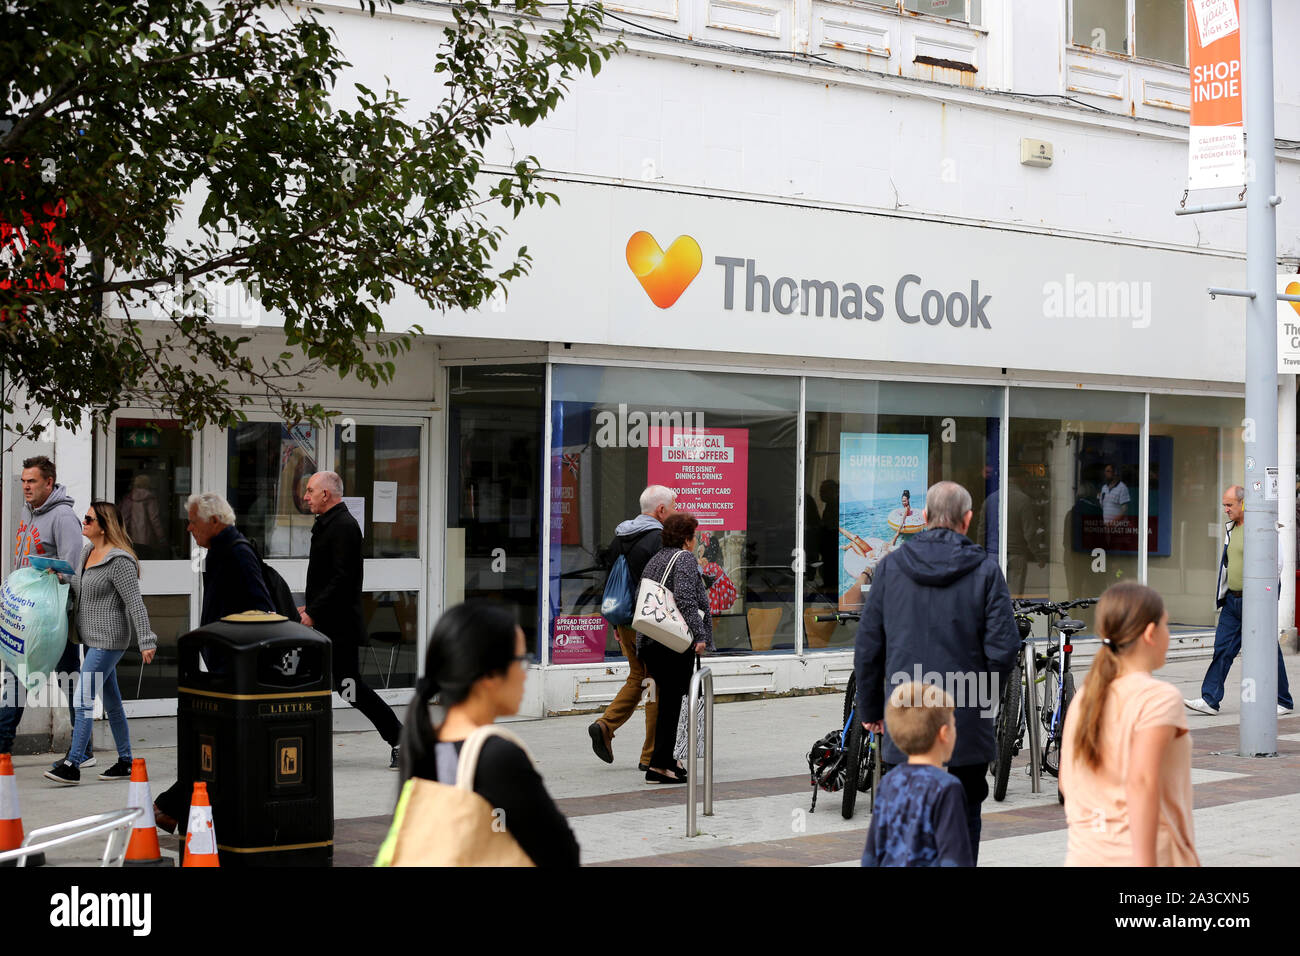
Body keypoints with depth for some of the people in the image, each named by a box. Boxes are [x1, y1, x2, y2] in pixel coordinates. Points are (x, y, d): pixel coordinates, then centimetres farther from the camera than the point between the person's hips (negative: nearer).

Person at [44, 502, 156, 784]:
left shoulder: (119, 561, -16)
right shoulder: (86, 551, 11)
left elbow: (135, 602, -19)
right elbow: (78, 591, 25)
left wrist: (146, 641, -23)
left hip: (109, 639, -10)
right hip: (92, 639, 10)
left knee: (82, 698, -14)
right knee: (111, 702, 14)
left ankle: (72, 766, -14)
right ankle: (125, 762, 21)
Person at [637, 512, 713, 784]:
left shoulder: (654, 561, 20)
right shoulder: (685, 559, -6)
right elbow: (685, 599, -19)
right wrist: (699, 634, -19)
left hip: (649, 641, 9)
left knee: (668, 698, 16)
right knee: (673, 699, -6)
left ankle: (665, 757, 22)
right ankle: (658, 765, -8)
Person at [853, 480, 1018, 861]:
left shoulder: (890, 566, 1)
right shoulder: (985, 569, -4)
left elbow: (867, 647, 3)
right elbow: (1003, 648, -8)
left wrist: (870, 709, 13)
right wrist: (986, 697, 10)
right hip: (967, 729, -1)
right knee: (963, 823, 10)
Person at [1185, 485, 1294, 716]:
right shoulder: (1230, 529, 13)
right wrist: (1223, 596, 19)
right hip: (1232, 600, 8)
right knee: (1222, 649, 2)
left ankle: (1283, 702, 14)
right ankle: (1210, 700, 1)